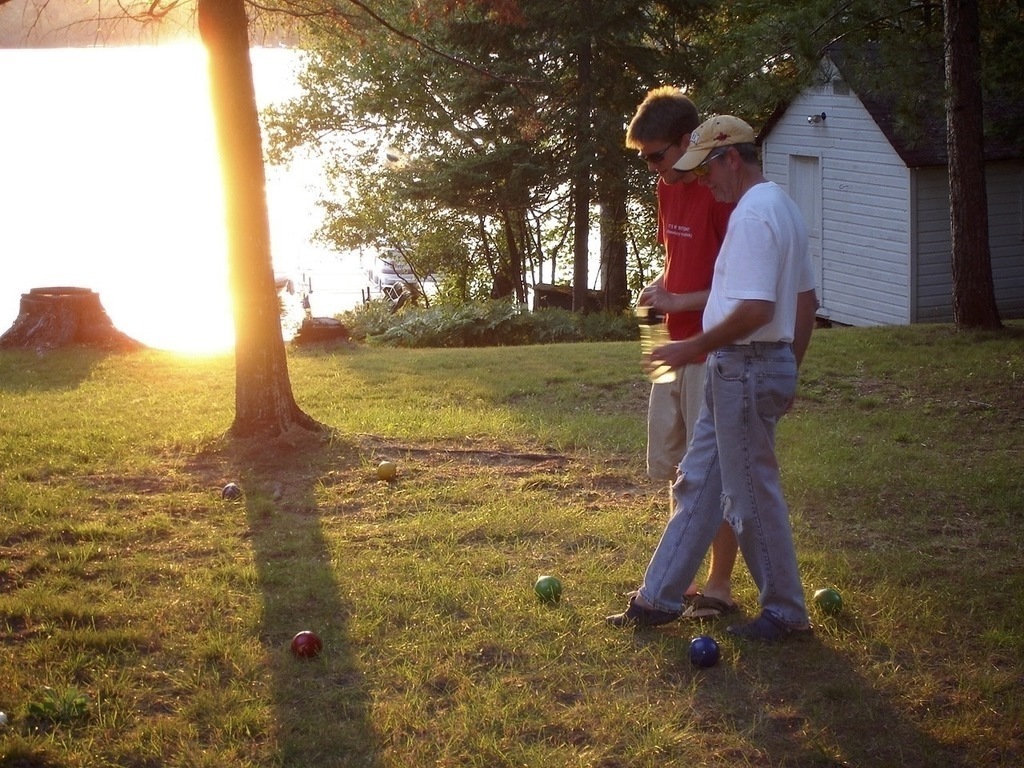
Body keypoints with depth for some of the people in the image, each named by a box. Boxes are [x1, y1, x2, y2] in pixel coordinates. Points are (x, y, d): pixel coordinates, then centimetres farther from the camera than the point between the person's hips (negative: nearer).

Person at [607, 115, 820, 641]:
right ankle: (658, 598, 21)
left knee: (753, 497, 1)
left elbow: (755, 309, -27)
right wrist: (788, 371, 24)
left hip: (745, 369, -11)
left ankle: (786, 613, 13)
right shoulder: (782, 206, 15)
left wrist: (694, 348, -16)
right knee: (697, 483, 14)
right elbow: (806, 300, 19)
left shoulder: (752, 213, -18)